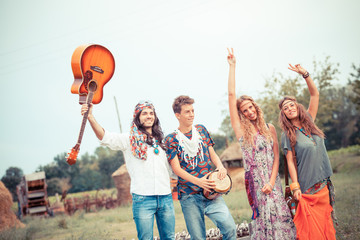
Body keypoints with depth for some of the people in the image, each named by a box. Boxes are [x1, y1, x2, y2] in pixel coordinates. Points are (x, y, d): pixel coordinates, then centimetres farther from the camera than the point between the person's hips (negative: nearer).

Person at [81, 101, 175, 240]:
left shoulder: (160, 141, 16)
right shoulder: (130, 140, 3)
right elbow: (106, 137, -13)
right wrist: (90, 117, -27)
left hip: (165, 197, 4)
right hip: (143, 198, -4)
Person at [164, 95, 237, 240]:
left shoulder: (201, 130, 12)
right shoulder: (171, 139, 1)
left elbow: (212, 153, 16)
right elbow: (176, 168, -6)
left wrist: (220, 166, -8)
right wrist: (198, 181, -21)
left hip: (210, 191, 2)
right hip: (189, 195, -2)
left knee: (230, 227, -15)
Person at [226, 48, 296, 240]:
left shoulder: (269, 128, 10)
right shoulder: (241, 129, 3)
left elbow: (276, 156, 6)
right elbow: (231, 95, -2)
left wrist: (271, 182, -7)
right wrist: (232, 66, -1)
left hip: (272, 180, 2)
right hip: (254, 180, -2)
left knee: (279, 213, -2)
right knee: (261, 215, -5)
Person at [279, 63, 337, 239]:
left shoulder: (309, 122, 8)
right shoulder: (287, 135, -4)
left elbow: (315, 94, 6)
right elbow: (290, 161, -7)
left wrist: (305, 74, -4)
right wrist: (295, 186, -14)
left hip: (324, 183, 5)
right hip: (307, 186, -5)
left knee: (326, 224, 10)